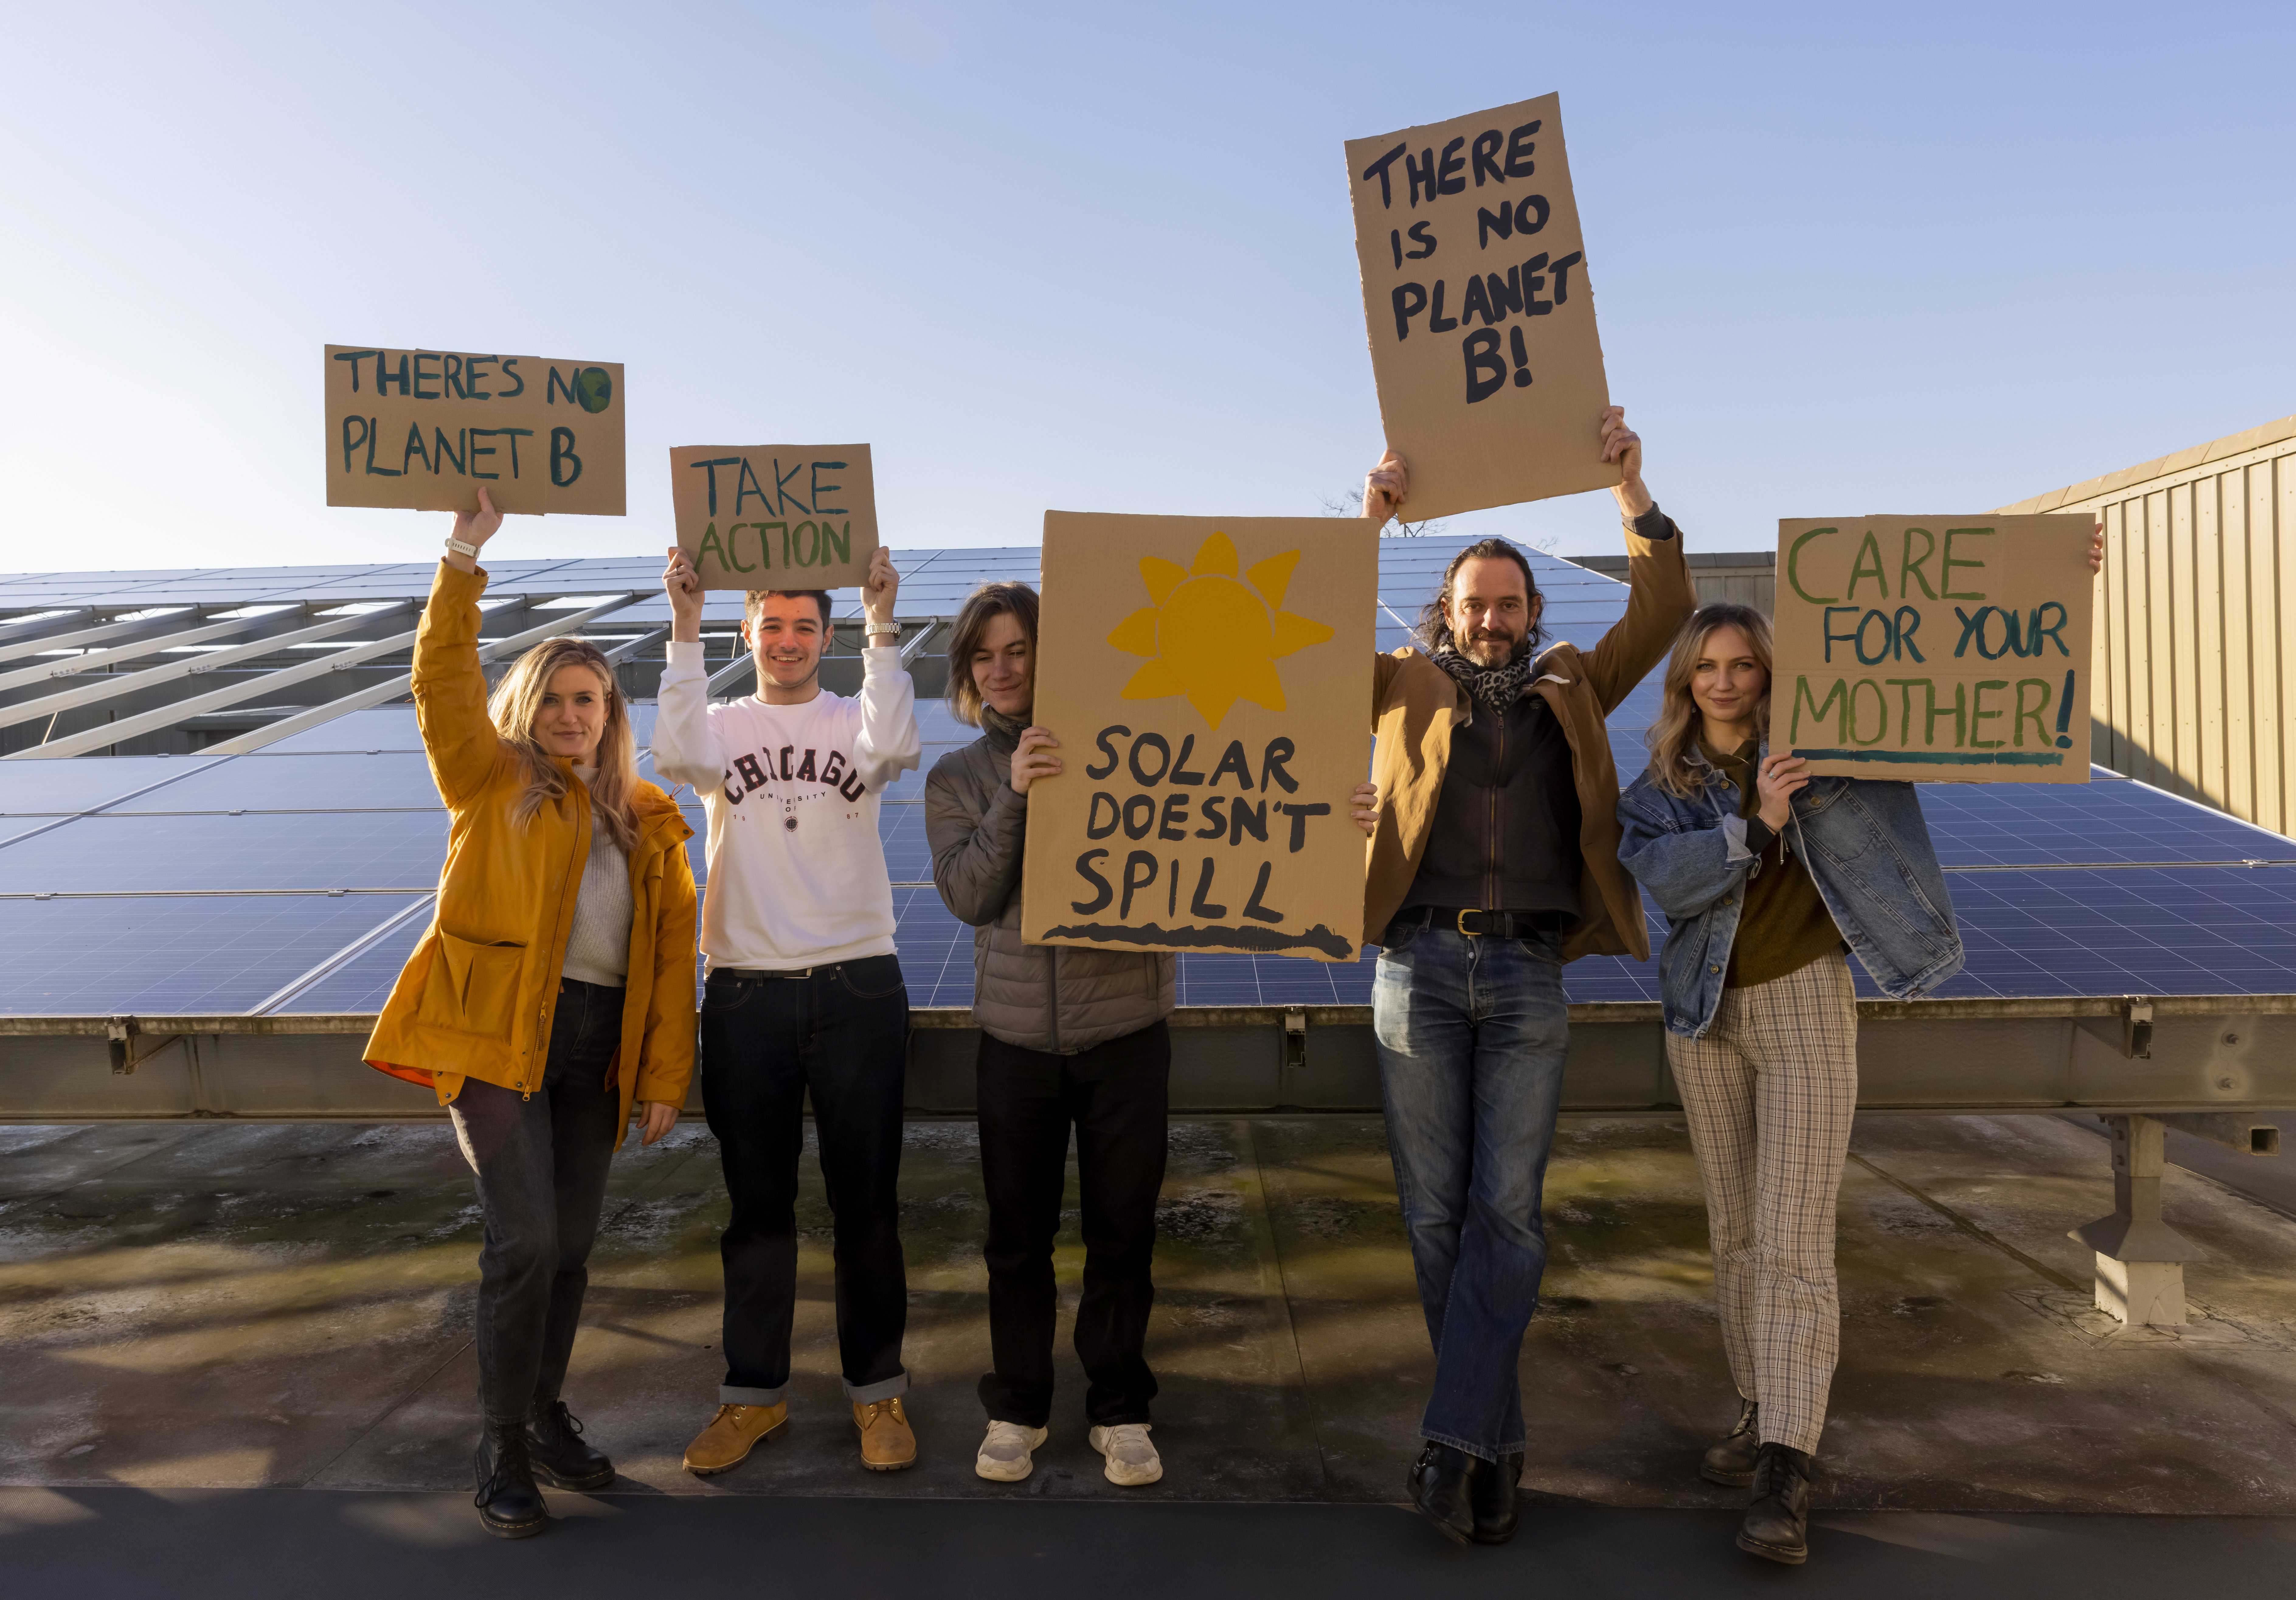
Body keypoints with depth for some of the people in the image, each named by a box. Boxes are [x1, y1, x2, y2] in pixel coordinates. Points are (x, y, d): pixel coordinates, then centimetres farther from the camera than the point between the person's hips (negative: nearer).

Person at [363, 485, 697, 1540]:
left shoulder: (648, 823, 10)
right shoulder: (490, 783, 5)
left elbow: (673, 954, 6)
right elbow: (442, 683, -11)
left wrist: (666, 1076, 1)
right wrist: (463, 559, -16)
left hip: (595, 1054, 4)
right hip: (496, 1037, -3)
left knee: (571, 1245, 10)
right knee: (525, 1239, -10)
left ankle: (546, 1415, 30)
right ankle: (503, 1446, 7)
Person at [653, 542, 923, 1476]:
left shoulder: (852, 721, 6)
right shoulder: (723, 727, 9)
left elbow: (894, 746, -18)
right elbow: (677, 754, -14)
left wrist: (881, 627, -18)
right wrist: (684, 630, -15)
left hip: (858, 988, -1)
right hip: (747, 993, 1)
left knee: (866, 1200, 7)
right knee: (757, 1204, 11)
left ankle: (876, 1387, 22)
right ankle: (754, 1392, 25)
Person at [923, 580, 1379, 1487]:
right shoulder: (957, 780, 7)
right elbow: (968, 896, -6)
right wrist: (1014, 797, -19)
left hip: (1125, 1032, -1)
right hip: (1018, 1037, 1)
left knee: (1122, 1232, 9)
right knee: (1018, 1235, 11)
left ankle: (1121, 1411, 27)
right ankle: (1017, 1410, 30)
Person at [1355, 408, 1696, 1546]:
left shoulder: (1571, 692, 17)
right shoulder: (1406, 688, 14)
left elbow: (1663, 613, 11)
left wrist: (1634, 494, 0)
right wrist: (1368, 526, -8)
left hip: (1529, 974, 1)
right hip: (1419, 965, 0)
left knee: (1505, 1212, -6)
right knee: (1435, 1217, 2)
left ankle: (1454, 1439, -1)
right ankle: (1499, 1443, 17)